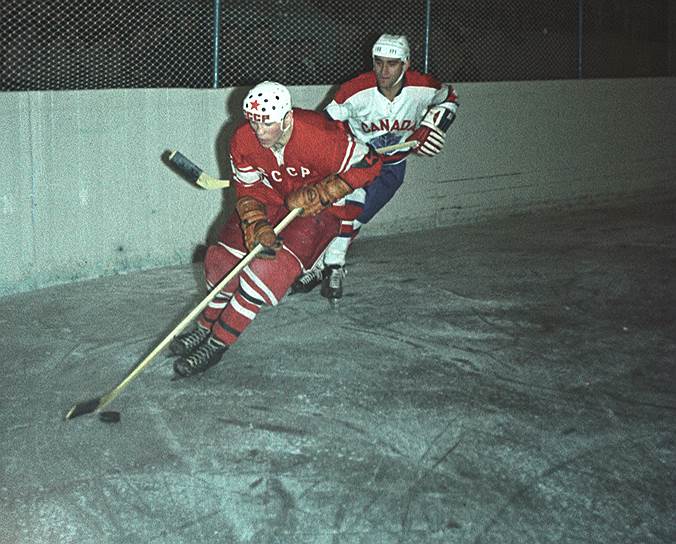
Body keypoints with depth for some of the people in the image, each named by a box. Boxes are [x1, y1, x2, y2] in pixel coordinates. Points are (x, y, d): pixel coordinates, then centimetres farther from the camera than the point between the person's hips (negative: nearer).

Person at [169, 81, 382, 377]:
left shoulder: (321, 136, -34)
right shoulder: (243, 141, -18)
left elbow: (368, 164, -23)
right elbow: (249, 190, -8)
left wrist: (317, 195, -26)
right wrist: (257, 227, -27)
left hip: (321, 205, -5)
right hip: (273, 195, 5)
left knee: (271, 267, -23)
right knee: (226, 255, -5)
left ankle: (218, 342, -11)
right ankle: (207, 327, 19)